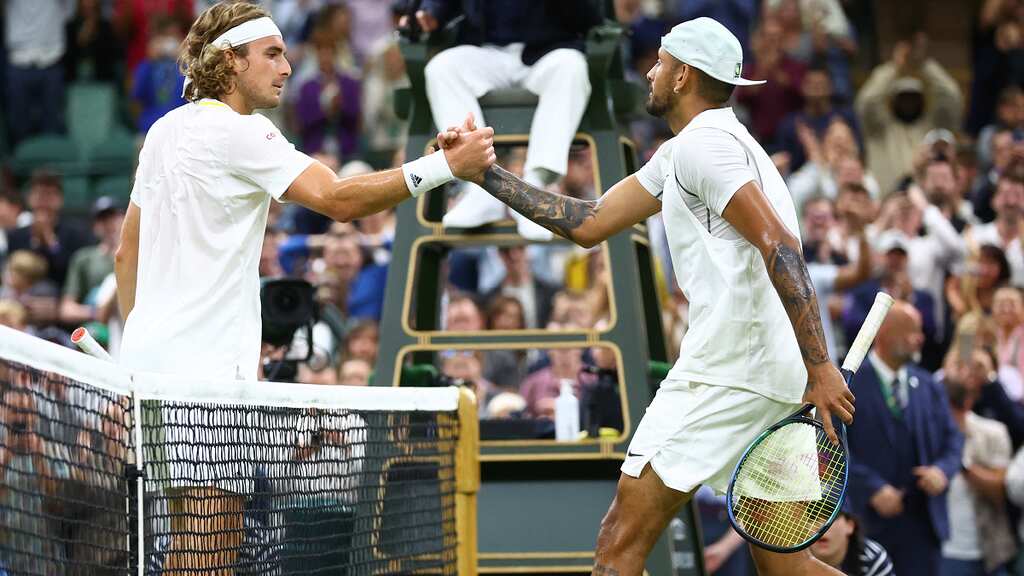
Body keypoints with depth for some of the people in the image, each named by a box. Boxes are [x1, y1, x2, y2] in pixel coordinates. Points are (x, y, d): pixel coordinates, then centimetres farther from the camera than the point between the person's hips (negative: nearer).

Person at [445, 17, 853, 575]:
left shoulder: (703, 145, -9)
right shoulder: (679, 155, 24)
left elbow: (778, 245, -19)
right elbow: (589, 223, 26)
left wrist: (819, 365, -25)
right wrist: (488, 174, 24)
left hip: (727, 371, -10)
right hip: (768, 380, 10)